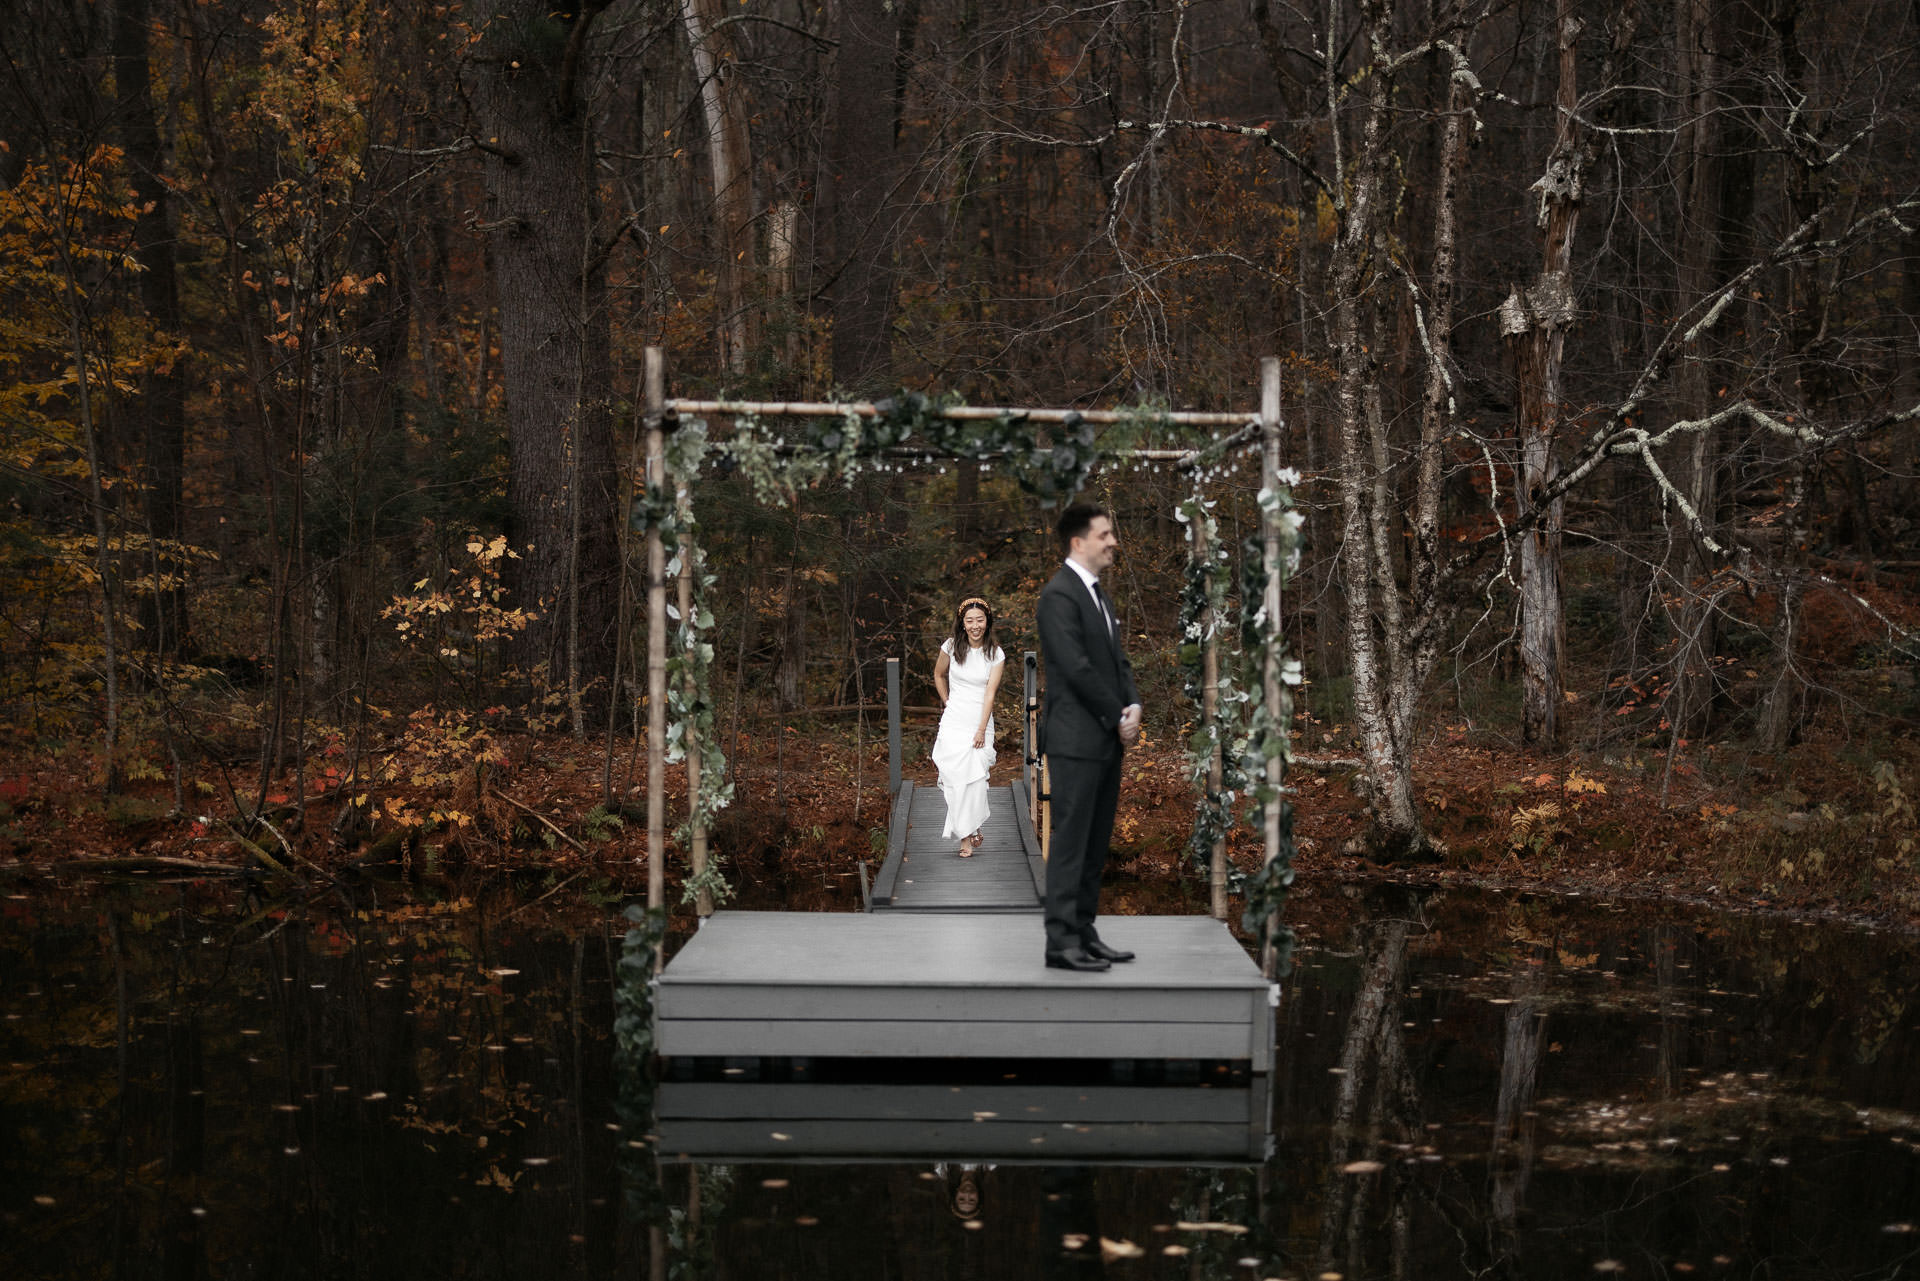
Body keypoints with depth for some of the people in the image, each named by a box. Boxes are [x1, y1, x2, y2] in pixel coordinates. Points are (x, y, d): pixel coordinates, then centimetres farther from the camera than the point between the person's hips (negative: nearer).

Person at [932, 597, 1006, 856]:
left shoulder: (996, 654, -2)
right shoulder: (952, 646, 0)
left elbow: (990, 693, -7)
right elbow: (939, 675, 18)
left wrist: (982, 730, -12)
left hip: (980, 723, 0)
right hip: (954, 723, 0)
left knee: (976, 777, -6)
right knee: (956, 777, -8)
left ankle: (973, 828, 17)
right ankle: (966, 837, -1)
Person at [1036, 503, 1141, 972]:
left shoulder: (1098, 594, 18)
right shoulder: (1059, 594, -12)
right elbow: (1077, 667, -18)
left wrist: (1133, 707, -1)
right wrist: (1119, 717, -11)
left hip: (1107, 740, 9)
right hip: (1076, 739, -9)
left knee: (1095, 844, 11)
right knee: (1070, 842, -6)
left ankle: (1084, 933, 17)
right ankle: (1062, 942, -3)